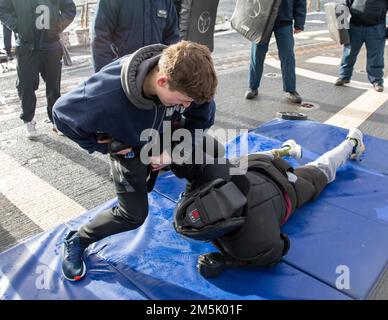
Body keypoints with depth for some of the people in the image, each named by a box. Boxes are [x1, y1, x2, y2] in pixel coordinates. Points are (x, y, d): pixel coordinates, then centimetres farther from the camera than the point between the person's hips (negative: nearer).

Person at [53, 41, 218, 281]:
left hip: (167, 133, 5)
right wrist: (102, 146, -19)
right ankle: (76, 242, 17)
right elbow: (62, 113, -24)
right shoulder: (107, 98, -44)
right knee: (134, 215, -5)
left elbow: (204, 117, -12)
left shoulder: (185, 78, -32)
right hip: (130, 147, -4)